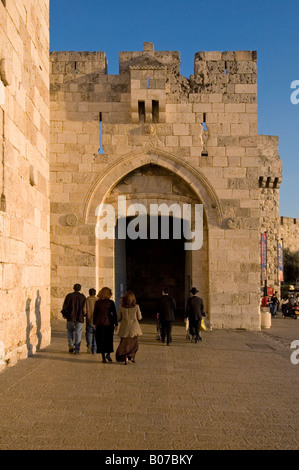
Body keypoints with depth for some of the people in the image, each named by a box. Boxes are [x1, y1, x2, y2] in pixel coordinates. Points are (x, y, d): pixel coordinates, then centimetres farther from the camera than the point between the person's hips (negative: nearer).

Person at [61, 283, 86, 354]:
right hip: (80, 318, 0)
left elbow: (65, 306, -1)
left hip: (70, 317, 0)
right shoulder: (83, 297, 0)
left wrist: (64, 314, 11)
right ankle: (77, 349, 5)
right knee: (78, 333, 6)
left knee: (70, 331, 18)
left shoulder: (69, 296, -2)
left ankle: (71, 344, -1)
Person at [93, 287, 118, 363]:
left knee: (101, 340, 7)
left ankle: (103, 357, 7)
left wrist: (94, 323, 11)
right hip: (109, 323, -1)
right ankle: (108, 354, 9)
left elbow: (95, 313, 2)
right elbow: (114, 314, -5)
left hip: (100, 323, 1)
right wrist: (116, 324, 2)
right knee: (109, 339, 15)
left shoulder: (97, 302, -1)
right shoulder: (111, 302, -6)